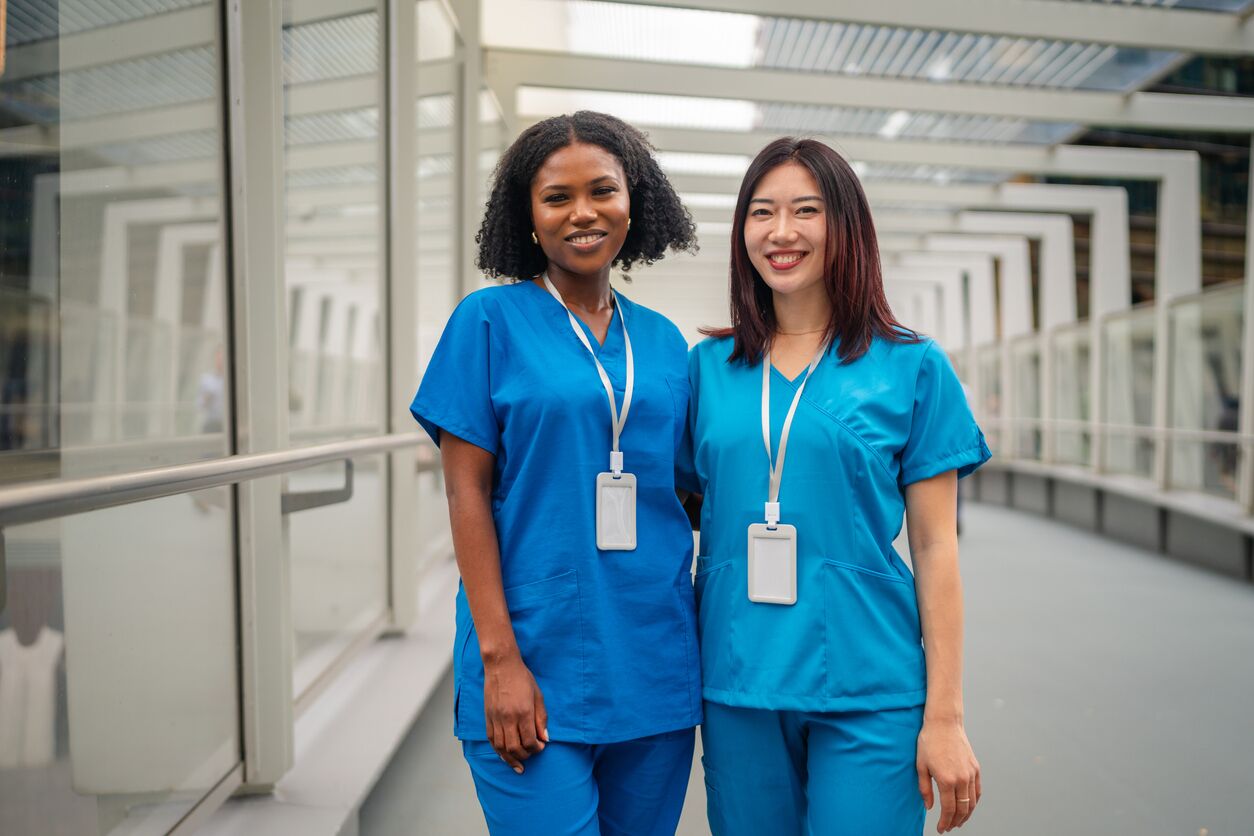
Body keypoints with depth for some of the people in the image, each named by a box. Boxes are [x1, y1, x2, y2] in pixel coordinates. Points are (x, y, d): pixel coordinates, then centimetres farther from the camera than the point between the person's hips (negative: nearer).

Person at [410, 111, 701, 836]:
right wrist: (499, 654, -12)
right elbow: (468, 491, -7)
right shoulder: (490, 320, -3)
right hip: (536, 661, -4)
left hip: (655, 662, 5)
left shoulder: (665, 340, 9)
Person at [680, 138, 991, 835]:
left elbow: (935, 546, -1)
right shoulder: (709, 366, 5)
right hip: (737, 684, 3)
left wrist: (945, 715, -4)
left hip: (866, 690, -2)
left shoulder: (911, 366, -1)